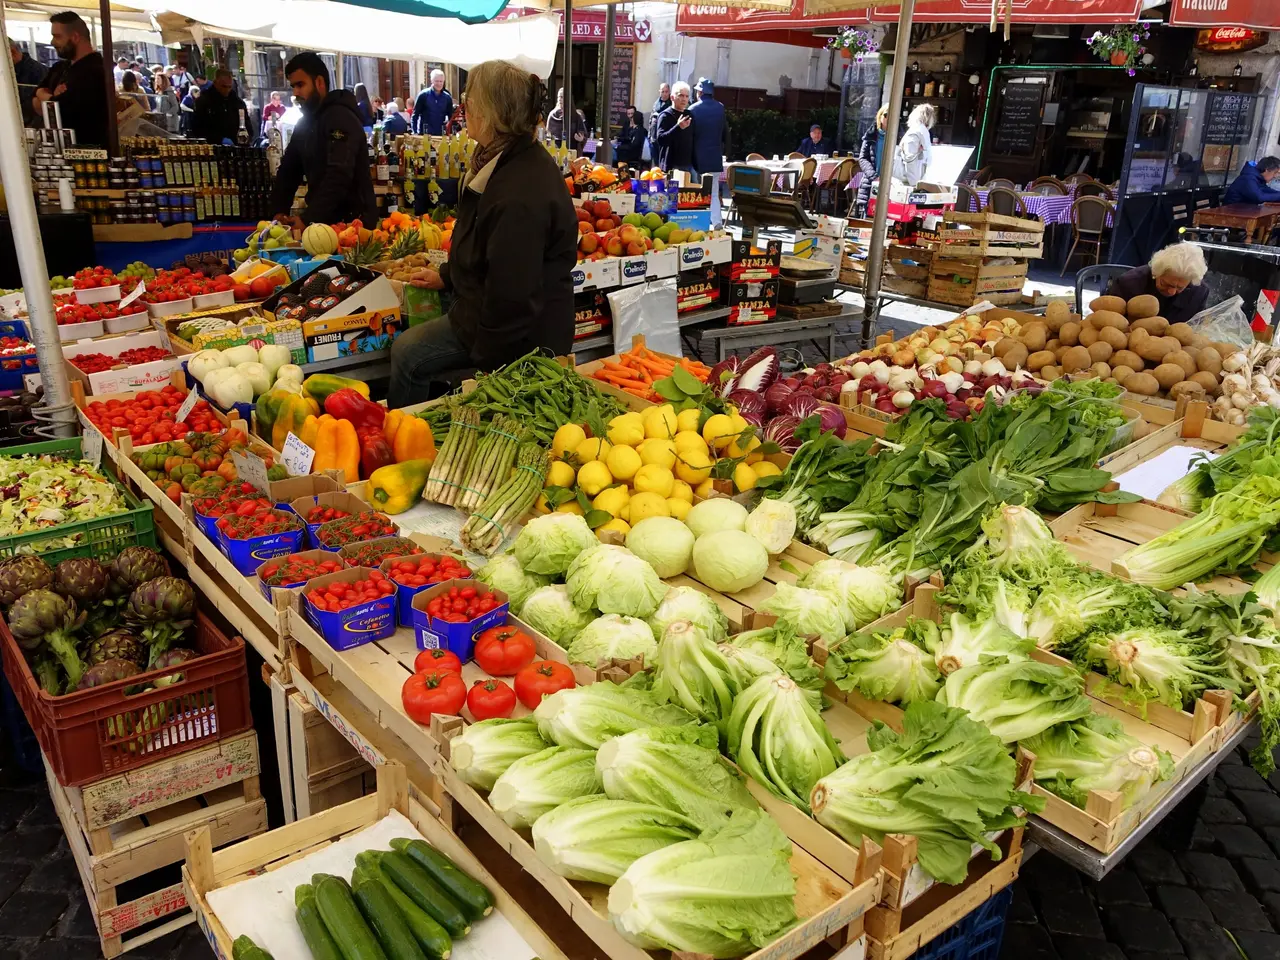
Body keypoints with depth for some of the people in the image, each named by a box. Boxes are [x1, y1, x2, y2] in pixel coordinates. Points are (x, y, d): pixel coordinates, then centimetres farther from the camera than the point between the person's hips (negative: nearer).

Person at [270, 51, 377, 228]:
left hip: (352, 223, -8)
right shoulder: (306, 122, 14)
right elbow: (288, 170, 15)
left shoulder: (341, 118, -14)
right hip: (323, 220, 8)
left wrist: (307, 220, -31)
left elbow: (339, 177, -26)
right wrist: (280, 211, -1)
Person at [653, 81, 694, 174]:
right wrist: (678, 127, -27)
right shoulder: (665, 116, -4)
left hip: (688, 166, 7)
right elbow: (660, 139, -17)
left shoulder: (690, 115, 16)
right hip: (671, 167, -6)